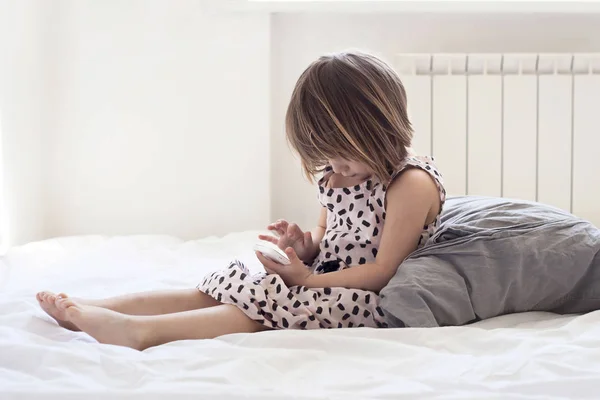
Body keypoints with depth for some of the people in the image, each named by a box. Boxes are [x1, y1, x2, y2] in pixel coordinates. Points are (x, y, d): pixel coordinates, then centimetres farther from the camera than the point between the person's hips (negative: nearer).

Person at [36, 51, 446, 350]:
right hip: (321, 284, 8)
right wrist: (303, 245, -2)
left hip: (365, 301, -8)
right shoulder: (340, 177, 11)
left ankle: (139, 331, -38)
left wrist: (307, 278, -19)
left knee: (261, 306, -29)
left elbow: (383, 271, -19)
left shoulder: (413, 184, -17)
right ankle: (93, 309, -12)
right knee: (220, 289, -6)